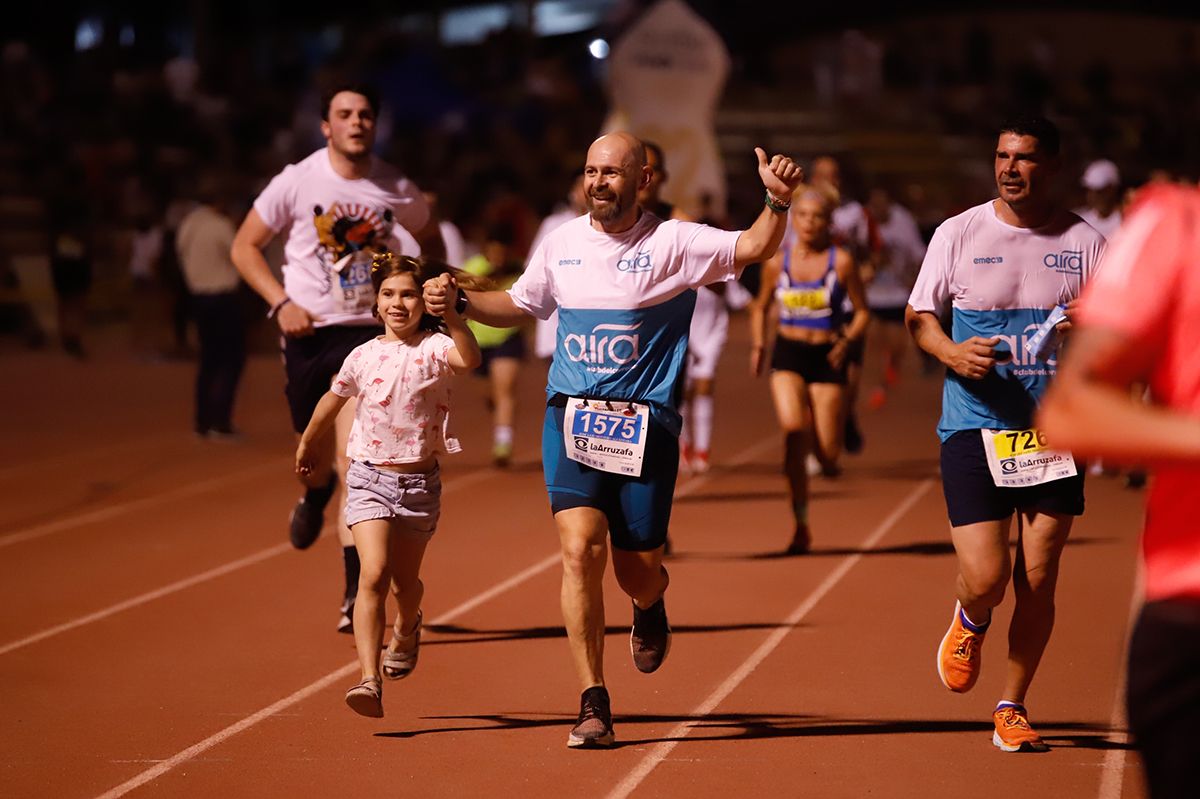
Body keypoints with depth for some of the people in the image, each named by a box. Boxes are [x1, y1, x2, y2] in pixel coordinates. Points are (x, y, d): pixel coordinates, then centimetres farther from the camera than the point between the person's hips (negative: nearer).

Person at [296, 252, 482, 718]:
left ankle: (406, 630, 53)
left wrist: (450, 313, -44)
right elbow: (332, 402, 18)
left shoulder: (434, 347, -7)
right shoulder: (363, 356, 0)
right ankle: (369, 680, -23)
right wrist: (308, 444, 31)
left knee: (405, 581, 17)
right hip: (370, 478, 0)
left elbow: (469, 359, -32)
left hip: (420, 482, 0)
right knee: (374, 575, -17)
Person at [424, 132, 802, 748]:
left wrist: (777, 202, -32)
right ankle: (593, 706, -12)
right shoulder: (561, 243, 8)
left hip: (645, 426, -2)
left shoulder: (672, 244, -3)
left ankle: (650, 606, 45)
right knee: (580, 548, -17)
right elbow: (520, 305, 23)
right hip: (572, 419, 2)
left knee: (637, 572, 3)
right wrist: (461, 303, 7)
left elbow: (752, 248, -14)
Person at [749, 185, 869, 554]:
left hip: (827, 357, -1)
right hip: (788, 353, 1)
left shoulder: (841, 261, -4)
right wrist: (757, 347, 6)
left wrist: (847, 341, -13)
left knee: (826, 454, -5)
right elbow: (761, 307, 18)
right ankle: (801, 526, -17)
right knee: (793, 428, -24)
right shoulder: (777, 261, 2)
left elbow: (862, 312, 3)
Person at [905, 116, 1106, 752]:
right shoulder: (958, 234, 1)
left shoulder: (1085, 243, 3)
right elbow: (918, 316, 10)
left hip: (1055, 431, 1)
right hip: (974, 428, -1)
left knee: (1038, 583, 1)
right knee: (985, 579, -10)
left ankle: (1012, 709, 20)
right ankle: (970, 624, 27)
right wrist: (953, 352, -11)